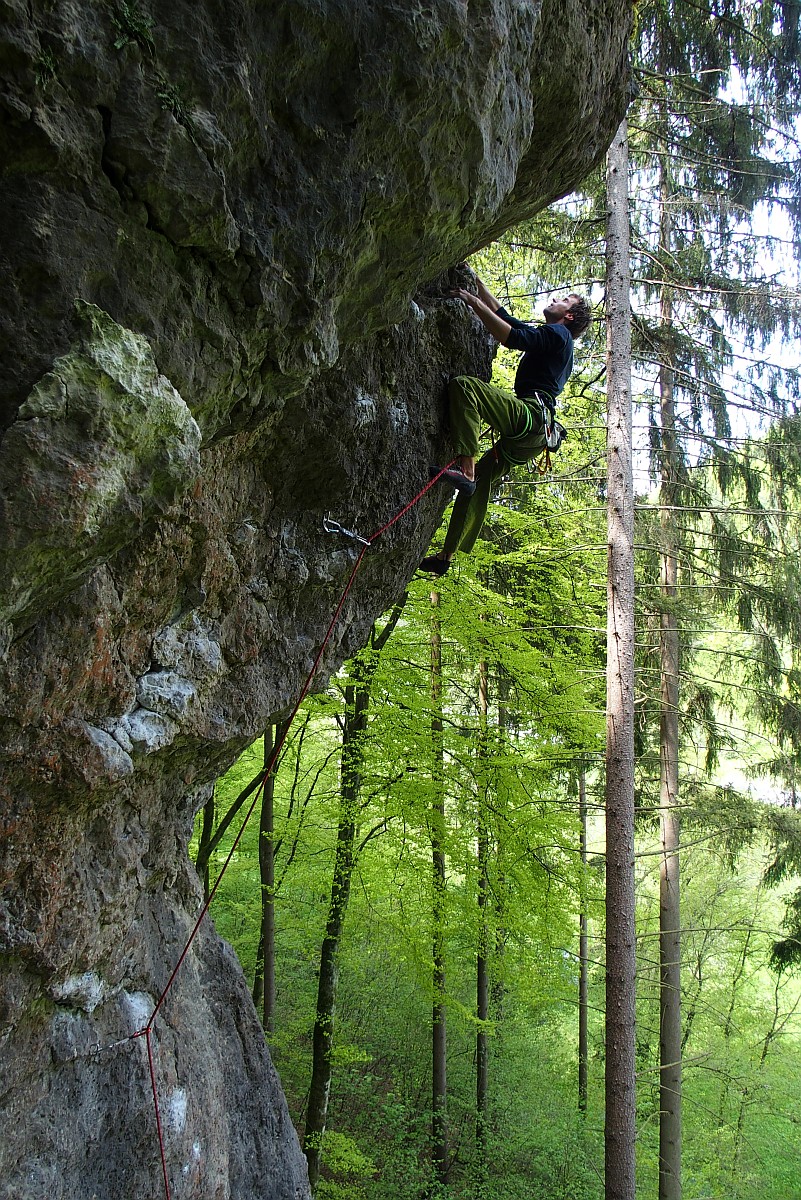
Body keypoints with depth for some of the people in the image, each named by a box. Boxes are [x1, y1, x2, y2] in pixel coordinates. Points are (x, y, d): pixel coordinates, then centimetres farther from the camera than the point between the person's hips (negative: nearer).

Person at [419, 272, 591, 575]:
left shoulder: (558, 333, 5)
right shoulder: (547, 339, 33)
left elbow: (513, 337, -12)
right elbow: (504, 316, 37)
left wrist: (474, 303, -9)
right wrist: (477, 284, 38)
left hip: (529, 414, -10)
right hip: (533, 436, 10)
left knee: (463, 385, -23)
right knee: (480, 482, 13)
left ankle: (466, 470, -35)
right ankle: (447, 555, 14)